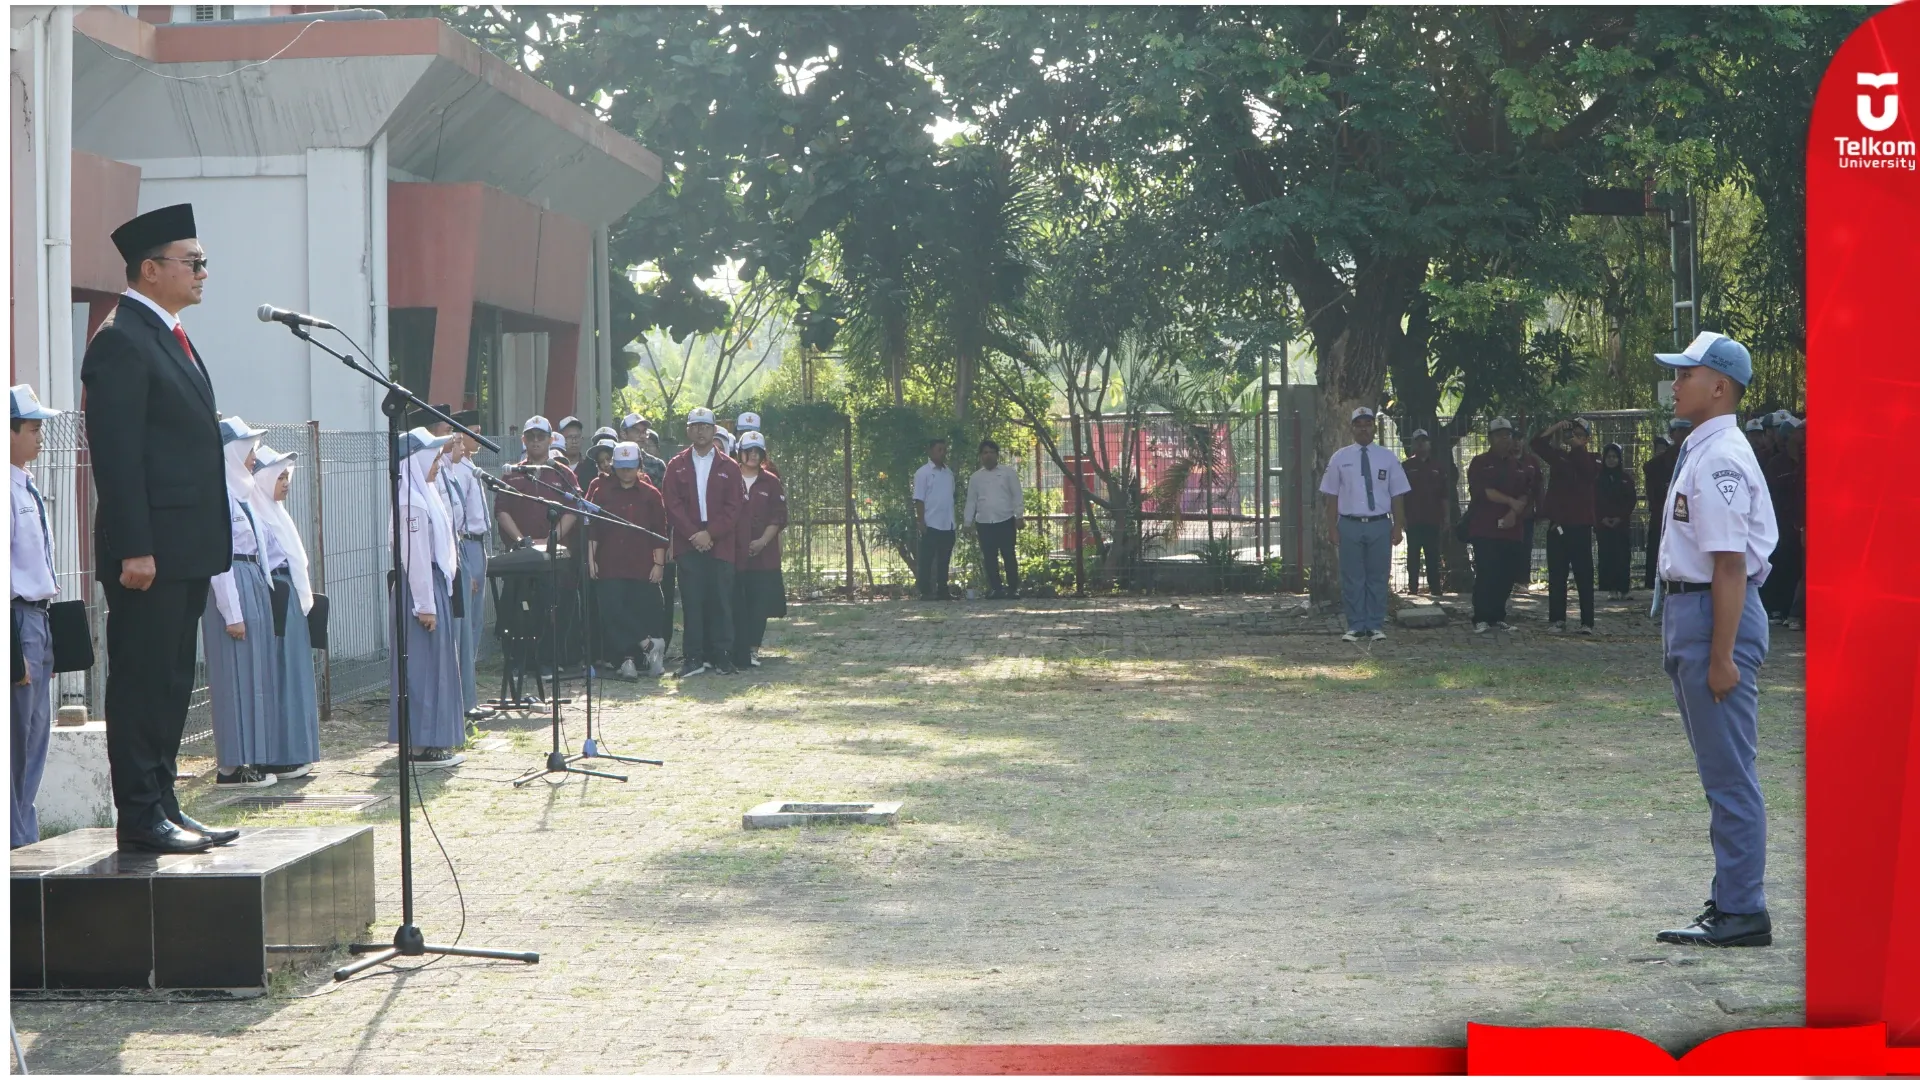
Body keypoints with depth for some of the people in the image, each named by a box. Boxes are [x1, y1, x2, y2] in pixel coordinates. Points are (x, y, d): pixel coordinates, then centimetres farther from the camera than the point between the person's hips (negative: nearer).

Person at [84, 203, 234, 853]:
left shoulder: (169, 337, 19)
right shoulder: (121, 342, -12)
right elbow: (117, 454, -17)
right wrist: (133, 550, -22)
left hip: (186, 550, 10)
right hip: (150, 550, -10)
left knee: (171, 684, 13)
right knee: (142, 682, -5)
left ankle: (163, 807, 19)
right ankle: (140, 818, -1)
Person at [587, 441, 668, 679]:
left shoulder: (650, 494, 8)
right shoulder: (601, 491, 8)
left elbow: (660, 532, 8)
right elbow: (590, 528, 7)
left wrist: (659, 563, 1)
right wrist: (591, 559, 0)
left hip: (642, 567, 0)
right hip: (609, 567, 0)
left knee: (645, 612, -3)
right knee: (613, 612, -9)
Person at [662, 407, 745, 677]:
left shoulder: (728, 467, 9)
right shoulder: (676, 466, 10)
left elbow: (733, 508, 2)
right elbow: (673, 506, 3)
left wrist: (710, 533, -11)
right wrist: (693, 534, -10)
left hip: (720, 544, 0)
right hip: (688, 544, 0)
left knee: (721, 601, -1)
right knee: (692, 601, -3)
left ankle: (722, 657, 3)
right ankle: (694, 657, -1)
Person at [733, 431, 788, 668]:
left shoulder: (771, 483, 8)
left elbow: (779, 517, 4)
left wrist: (763, 541, -8)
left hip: (763, 555, 1)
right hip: (734, 553, -1)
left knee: (760, 604, -2)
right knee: (736, 605, -4)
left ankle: (752, 649, 5)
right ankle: (739, 653, -2)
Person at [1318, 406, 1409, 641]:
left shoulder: (1387, 458, 6)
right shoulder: (1339, 458, 4)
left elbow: (1397, 496, 5)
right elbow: (1331, 496, 5)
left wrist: (1398, 527, -1)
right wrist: (1332, 527, -1)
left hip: (1380, 525, 1)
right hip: (1349, 525, 0)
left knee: (1378, 578, 4)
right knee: (1352, 579, 2)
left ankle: (1376, 626, 11)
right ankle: (1355, 626, 8)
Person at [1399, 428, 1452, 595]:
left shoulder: (1439, 466, 7)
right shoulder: (1406, 466, 5)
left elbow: (1445, 494, 7)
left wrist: (1446, 517, 2)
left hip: (1433, 519, 1)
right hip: (1413, 519, -1)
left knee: (1433, 556, 2)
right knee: (1413, 555, 0)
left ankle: (1434, 587, 6)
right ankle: (1412, 587, 3)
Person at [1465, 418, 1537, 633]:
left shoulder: (1521, 466, 15)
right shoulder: (1479, 463, 4)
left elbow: (1527, 494, 6)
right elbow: (1482, 491, -10)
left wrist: (1514, 513, -12)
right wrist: (1510, 501, -12)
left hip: (1512, 530, 4)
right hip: (1484, 529, -4)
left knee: (1506, 576, 2)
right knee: (1485, 575, -9)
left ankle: (1498, 617, 11)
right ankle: (1481, 619, -7)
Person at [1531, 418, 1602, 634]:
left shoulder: (1592, 460, 3)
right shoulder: (1559, 455, 11)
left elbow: (1589, 471, -18)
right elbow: (1538, 443, 0)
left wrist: (1578, 447, -22)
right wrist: (1556, 429, -12)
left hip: (1580, 526, -3)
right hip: (1557, 526, 3)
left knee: (1584, 576, -3)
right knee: (1557, 576, 4)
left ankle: (1587, 622, -2)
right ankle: (1556, 620, 7)